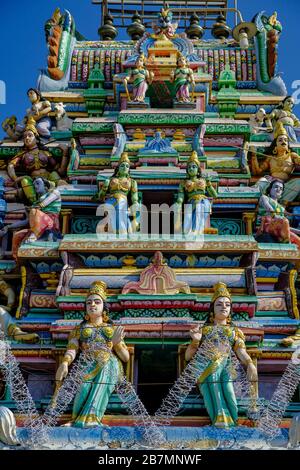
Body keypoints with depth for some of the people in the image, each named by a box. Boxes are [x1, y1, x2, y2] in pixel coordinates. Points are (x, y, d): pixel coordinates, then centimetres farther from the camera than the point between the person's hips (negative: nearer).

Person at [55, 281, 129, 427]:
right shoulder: (79, 329, 26)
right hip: (87, 363, 0)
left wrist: (117, 343, -1)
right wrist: (64, 363, -17)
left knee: (105, 362, -38)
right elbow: (71, 349, 7)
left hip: (111, 364, 0)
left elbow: (126, 358, 20)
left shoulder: (113, 329, 27)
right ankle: (91, 419, -50)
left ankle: (88, 419, -52)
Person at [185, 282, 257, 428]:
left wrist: (250, 364, -17)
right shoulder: (204, 330, 23)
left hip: (229, 367, 2)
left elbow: (241, 352, 8)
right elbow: (188, 356, 16)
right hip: (208, 370, -2)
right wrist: (195, 341, -5)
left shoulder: (235, 332, 27)